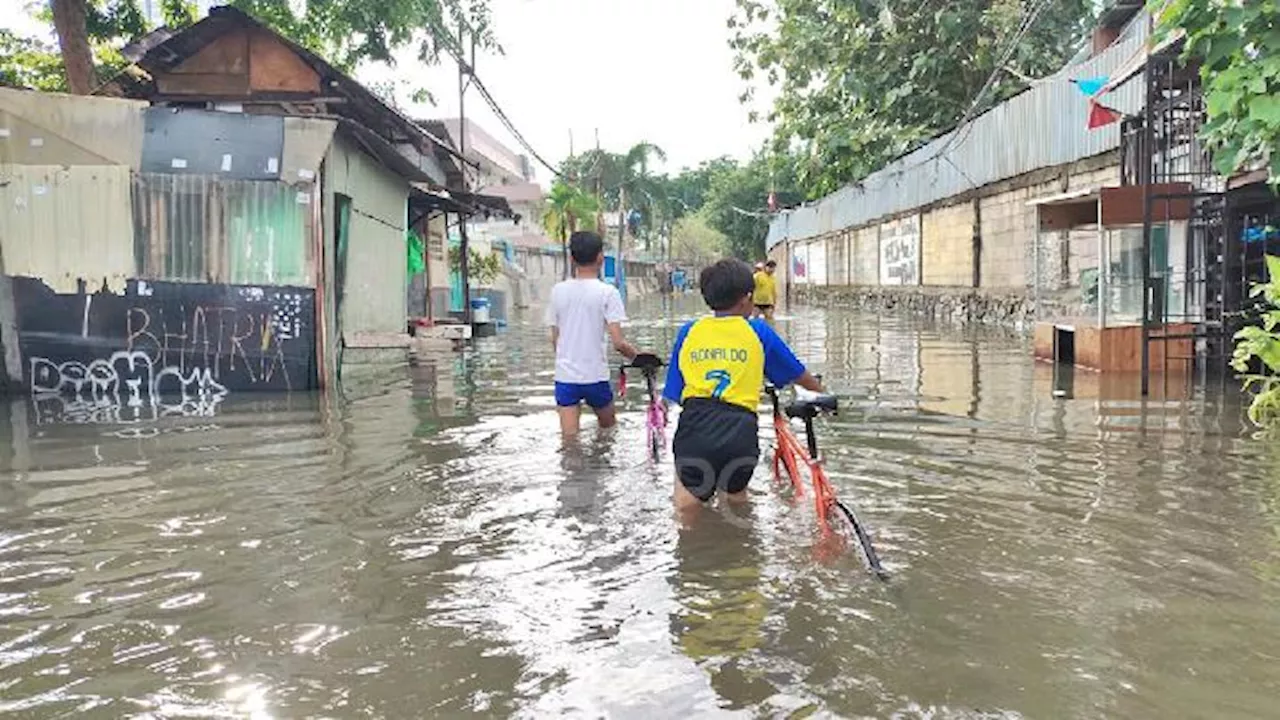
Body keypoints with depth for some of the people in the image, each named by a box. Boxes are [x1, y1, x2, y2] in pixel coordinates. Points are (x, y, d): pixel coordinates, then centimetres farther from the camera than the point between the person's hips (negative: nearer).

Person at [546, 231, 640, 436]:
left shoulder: (558, 290, 1)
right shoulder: (607, 292, -10)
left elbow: (555, 339, 7)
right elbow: (618, 343, -15)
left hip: (565, 375, 2)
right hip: (595, 376, -2)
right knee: (608, 427, 22)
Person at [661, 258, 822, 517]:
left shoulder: (689, 331, 14)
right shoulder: (757, 331, 11)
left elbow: (673, 394, 14)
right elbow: (799, 375, 25)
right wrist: (821, 391, 45)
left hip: (695, 430, 1)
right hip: (740, 432, 0)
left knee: (687, 508, 13)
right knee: (736, 500, 24)